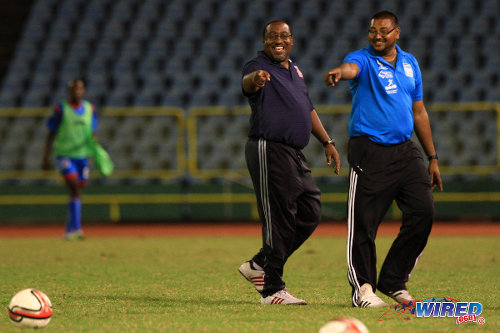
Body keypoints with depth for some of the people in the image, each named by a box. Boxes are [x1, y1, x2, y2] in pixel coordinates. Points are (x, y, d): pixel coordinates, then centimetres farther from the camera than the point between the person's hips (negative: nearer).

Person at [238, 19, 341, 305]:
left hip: (295, 155, 9)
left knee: (310, 213, 13)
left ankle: (259, 266, 21)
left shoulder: (295, 70, 18)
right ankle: (272, 291, -4)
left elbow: (308, 108, 27)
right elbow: (247, 82, -33)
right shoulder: (260, 66, -8)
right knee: (280, 220, -9)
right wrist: (256, 78, -57)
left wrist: (328, 142, 20)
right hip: (269, 150, -9)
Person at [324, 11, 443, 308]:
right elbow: (350, 68, -28)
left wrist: (432, 158, 21)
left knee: (423, 212, -3)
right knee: (364, 223, -7)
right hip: (370, 152, -5)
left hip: (406, 151, 5)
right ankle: (363, 289, 4)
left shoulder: (410, 63, 16)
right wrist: (337, 72, -54)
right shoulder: (363, 59, -2)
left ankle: (393, 281, 10)